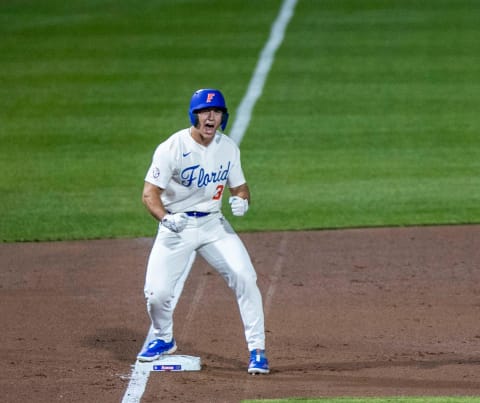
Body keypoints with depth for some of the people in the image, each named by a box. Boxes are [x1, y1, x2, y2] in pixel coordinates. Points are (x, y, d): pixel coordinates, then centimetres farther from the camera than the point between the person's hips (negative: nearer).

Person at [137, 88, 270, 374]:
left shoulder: (228, 147, -2)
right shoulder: (172, 148, -17)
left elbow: (240, 187, 9)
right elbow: (150, 193, -19)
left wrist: (242, 201, -16)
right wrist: (166, 218, -39)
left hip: (214, 224, 3)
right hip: (177, 227, -3)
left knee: (245, 278, -15)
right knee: (157, 293, -10)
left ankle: (257, 350, -5)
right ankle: (164, 340, 24)